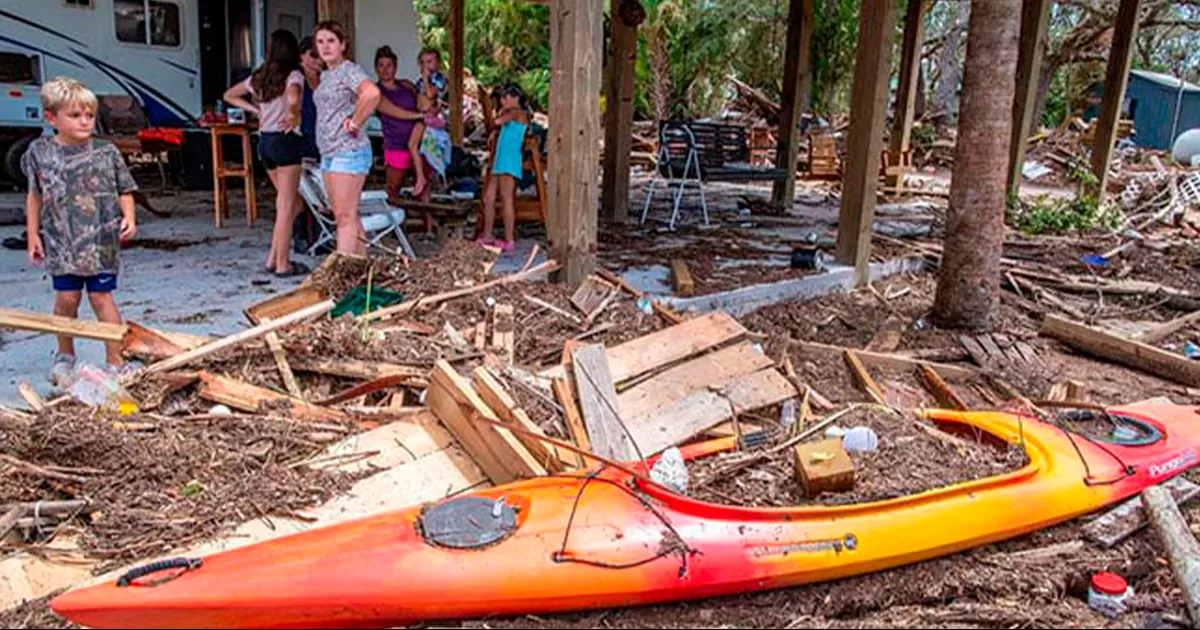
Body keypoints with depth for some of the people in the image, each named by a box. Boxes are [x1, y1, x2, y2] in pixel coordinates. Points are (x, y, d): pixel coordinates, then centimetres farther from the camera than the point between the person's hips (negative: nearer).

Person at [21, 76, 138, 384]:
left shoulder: (106, 152, -2)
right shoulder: (40, 152, 1)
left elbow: (124, 191, 4)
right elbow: (35, 195, 10)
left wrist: (129, 218, -12)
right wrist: (33, 234, 9)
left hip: (101, 241, -1)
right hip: (61, 243, 2)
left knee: (101, 297, 0)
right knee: (66, 298, 6)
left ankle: (116, 362, 7)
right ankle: (65, 356, 28)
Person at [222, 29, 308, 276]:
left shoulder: (259, 77, 13)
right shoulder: (294, 76, -7)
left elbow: (229, 95, 24)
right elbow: (292, 98, -30)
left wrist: (256, 110, 18)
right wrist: (294, 115, -21)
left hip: (264, 141, 7)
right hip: (286, 141, -7)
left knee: (293, 202, 16)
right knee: (286, 206, -1)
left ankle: (274, 258, 14)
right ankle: (283, 264, 3)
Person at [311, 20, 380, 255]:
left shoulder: (349, 70, -9)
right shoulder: (325, 75, 18)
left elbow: (372, 93, -30)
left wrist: (354, 124, -21)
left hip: (348, 150, -10)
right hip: (328, 152, 10)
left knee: (345, 216, -9)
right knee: (345, 216, 11)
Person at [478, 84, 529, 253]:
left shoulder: (519, 113, -4)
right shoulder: (511, 115, 25)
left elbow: (496, 122, -15)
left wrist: (500, 115, 2)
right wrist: (501, 112, 17)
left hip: (509, 162, -10)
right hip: (500, 163, 10)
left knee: (507, 200, -12)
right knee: (488, 198, 9)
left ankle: (509, 241, -13)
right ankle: (487, 236, 16)